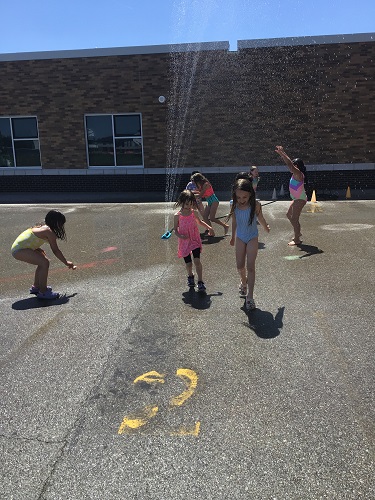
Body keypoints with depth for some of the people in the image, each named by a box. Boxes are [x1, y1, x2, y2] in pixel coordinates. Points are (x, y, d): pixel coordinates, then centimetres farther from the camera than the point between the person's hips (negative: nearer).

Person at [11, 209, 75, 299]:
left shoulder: (43, 227, 13)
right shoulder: (49, 231, -15)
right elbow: (55, 251, -11)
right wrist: (66, 263, -2)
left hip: (18, 247, 11)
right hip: (19, 250, -11)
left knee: (43, 261, 17)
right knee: (44, 263, -19)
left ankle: (36, 287, 29)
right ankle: (43, 292, -10)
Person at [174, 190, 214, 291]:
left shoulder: (193, 212, -1)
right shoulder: (177, 215, -9)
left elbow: (199, 221, 19)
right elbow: (175, 230, -1)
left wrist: (209, 227, 9)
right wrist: (180, 236, -21)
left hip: (195, 241, 1)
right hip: (184, 242, -1)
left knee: (197, 260, -13)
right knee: (188, 263, 6)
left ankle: (200, 281, -3)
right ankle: (190, 276, 37)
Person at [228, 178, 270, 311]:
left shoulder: (255, 205, -20)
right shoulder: (234, 206, -13)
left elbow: (260, 218, 1)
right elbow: (234, 222, 3)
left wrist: (266, 228, 18)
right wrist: (233, 237, 14)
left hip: (252, 237, -2)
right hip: (240, 237, 2)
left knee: (250, 267, -6)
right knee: (240, 266, 6)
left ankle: (250, 297, -2)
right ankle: (244, 282, 41)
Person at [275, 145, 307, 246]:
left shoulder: (298, 174, -18)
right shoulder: (296, 174, 8)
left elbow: (289, 164, -29)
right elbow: (289, 163, 16)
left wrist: (281, 153, -27)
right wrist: (282, 153, 13)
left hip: (300, 199, -11)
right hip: (297, 199, 11)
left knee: (294, 219, -9)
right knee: (289, 215, 21)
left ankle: (297, 240, -2)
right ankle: (297, 233, 31)